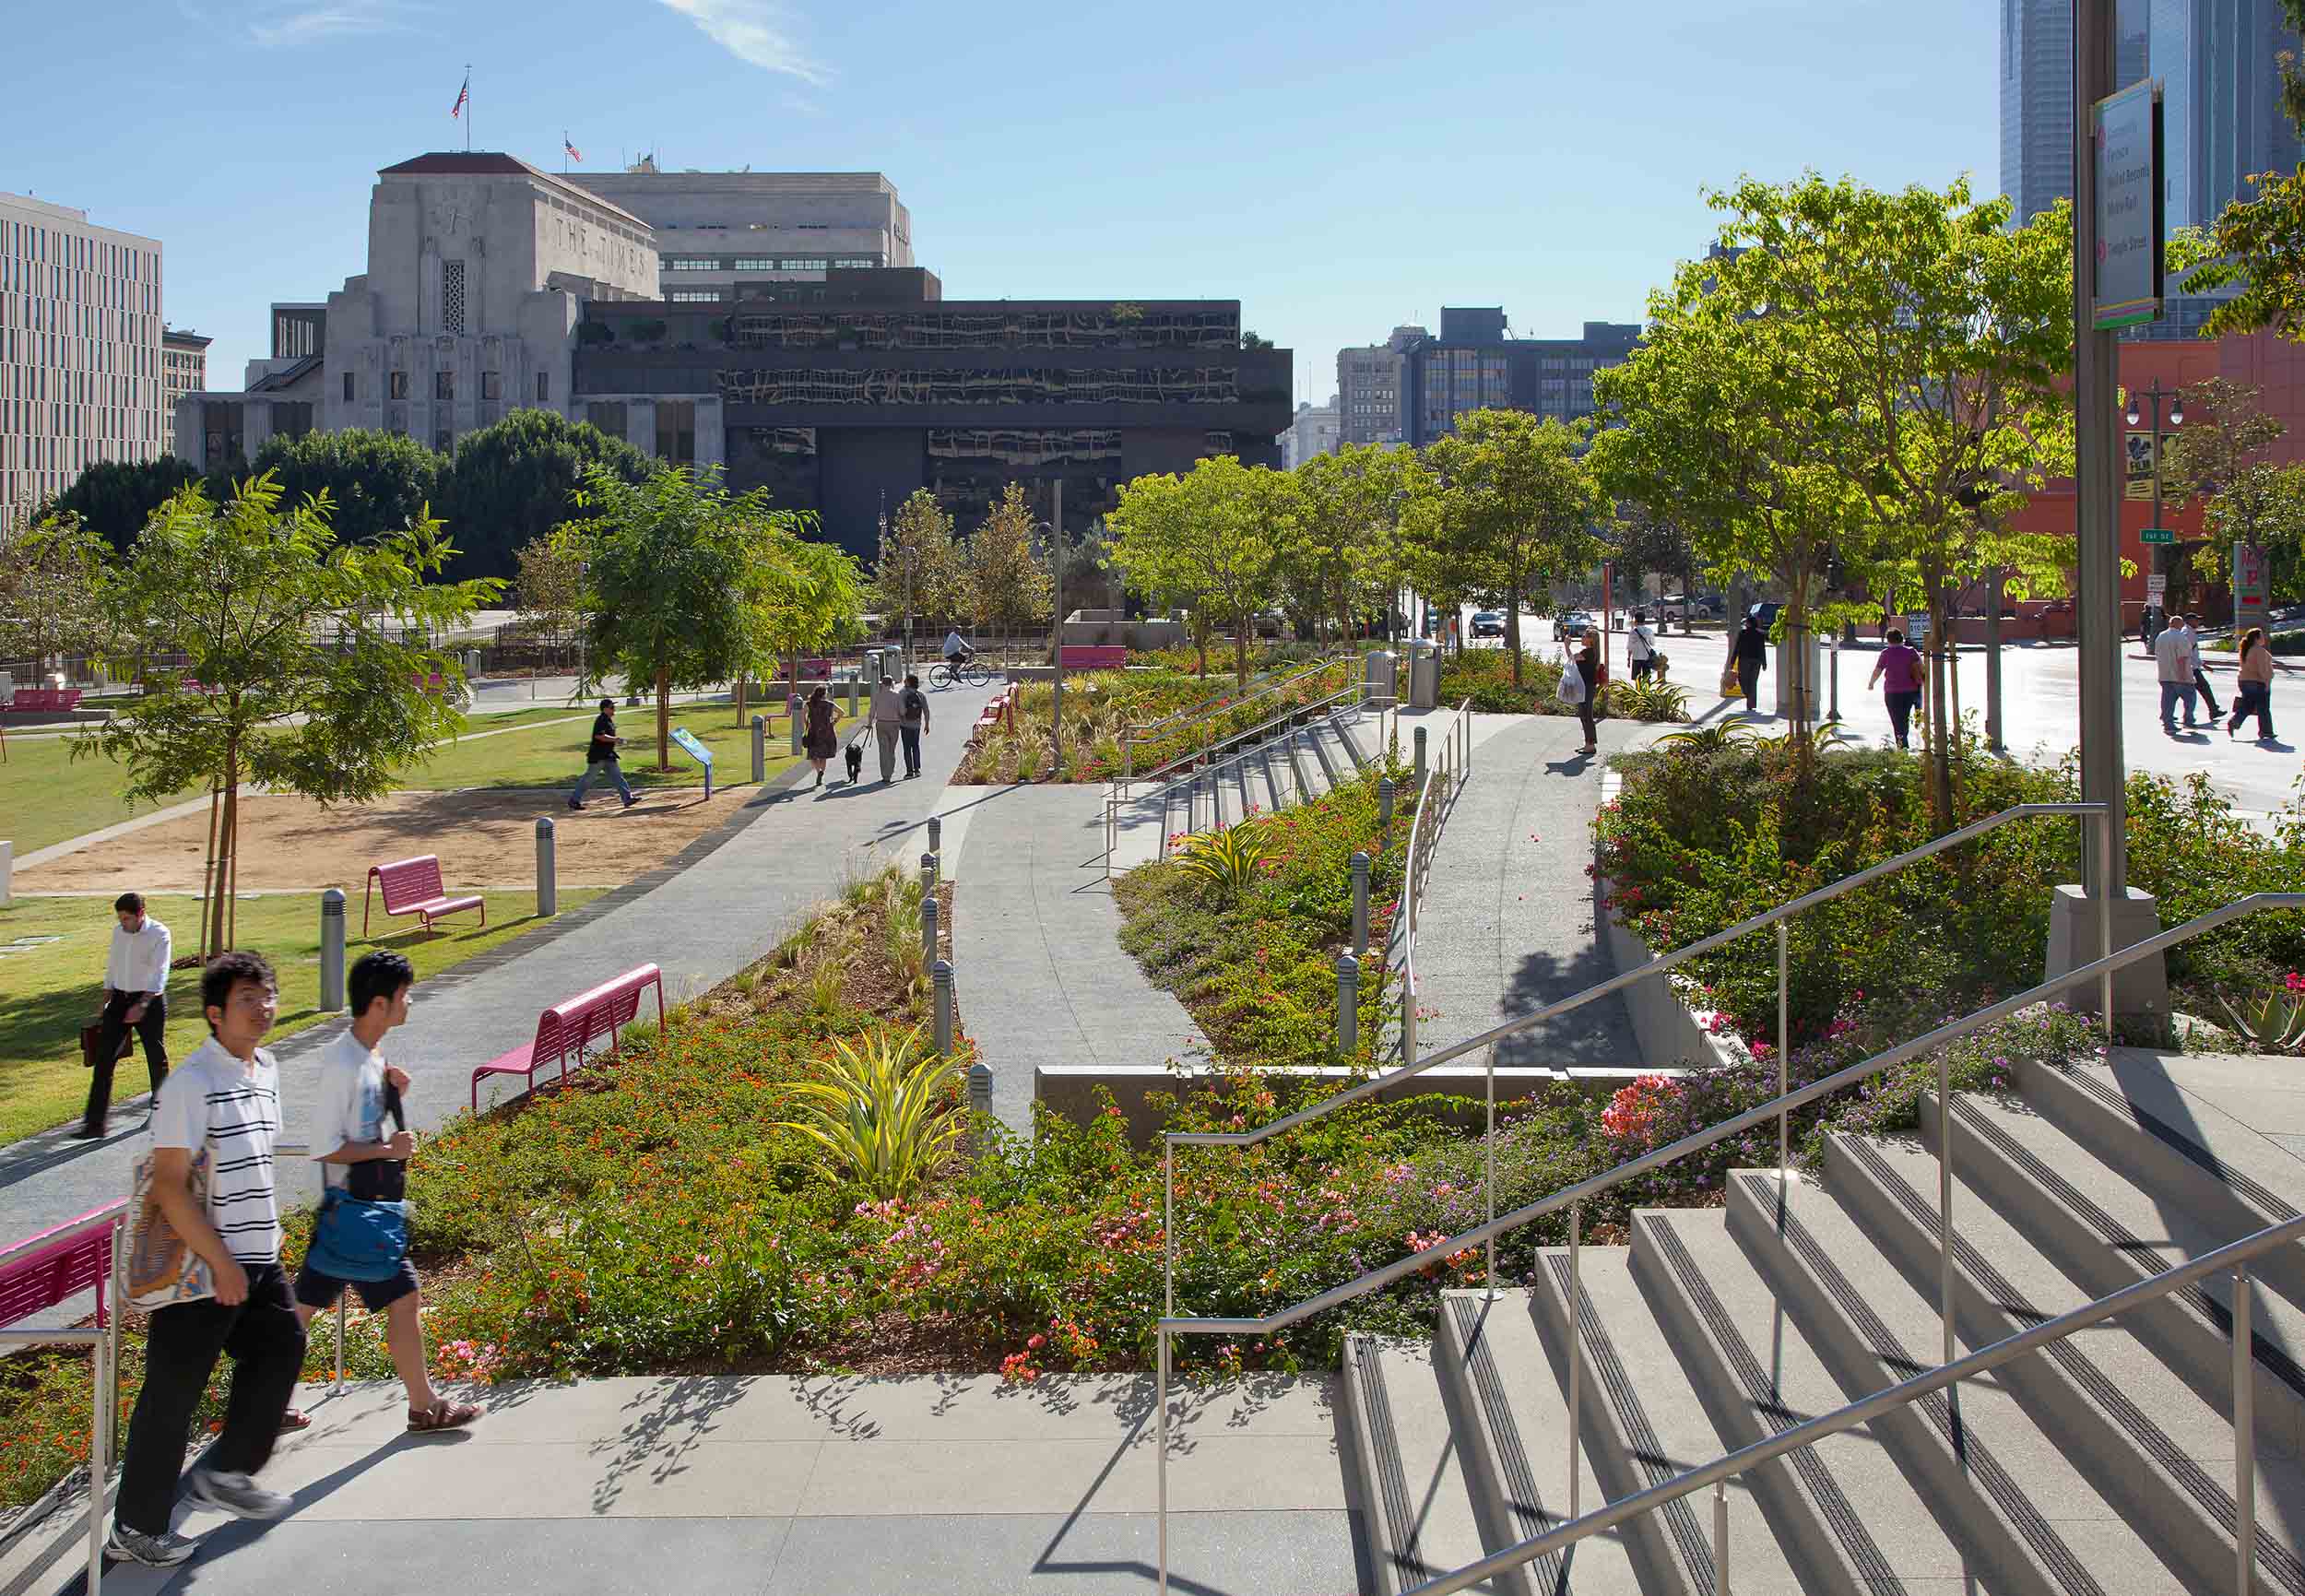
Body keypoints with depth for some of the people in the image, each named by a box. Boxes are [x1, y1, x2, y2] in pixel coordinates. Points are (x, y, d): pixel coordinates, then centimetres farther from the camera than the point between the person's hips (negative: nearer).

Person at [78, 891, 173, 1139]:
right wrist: (105, 1003, 13)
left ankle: (160, 1107, 27)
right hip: (120, 998, 5)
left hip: (150, 999, -5)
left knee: (157, 1057, 5)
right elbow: (112, 968, 16)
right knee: (104, 1057, -3)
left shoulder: (159, 934, -12)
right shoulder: (118, 932, 7)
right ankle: (94, 1122, -4)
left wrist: (141, 1005, -30)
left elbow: (159, 974, -20)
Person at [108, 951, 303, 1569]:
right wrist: (221, 1264, -20)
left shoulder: (265, 1070, 8)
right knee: (173, 1393, 2)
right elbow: (170, 1186, -22)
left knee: (281, 1346, 17)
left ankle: (225, 1473, 33)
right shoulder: (191, 1083, -19)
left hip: (258, 1258, 9)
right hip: (202, 1264, -8)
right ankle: (136, 1527, 15)